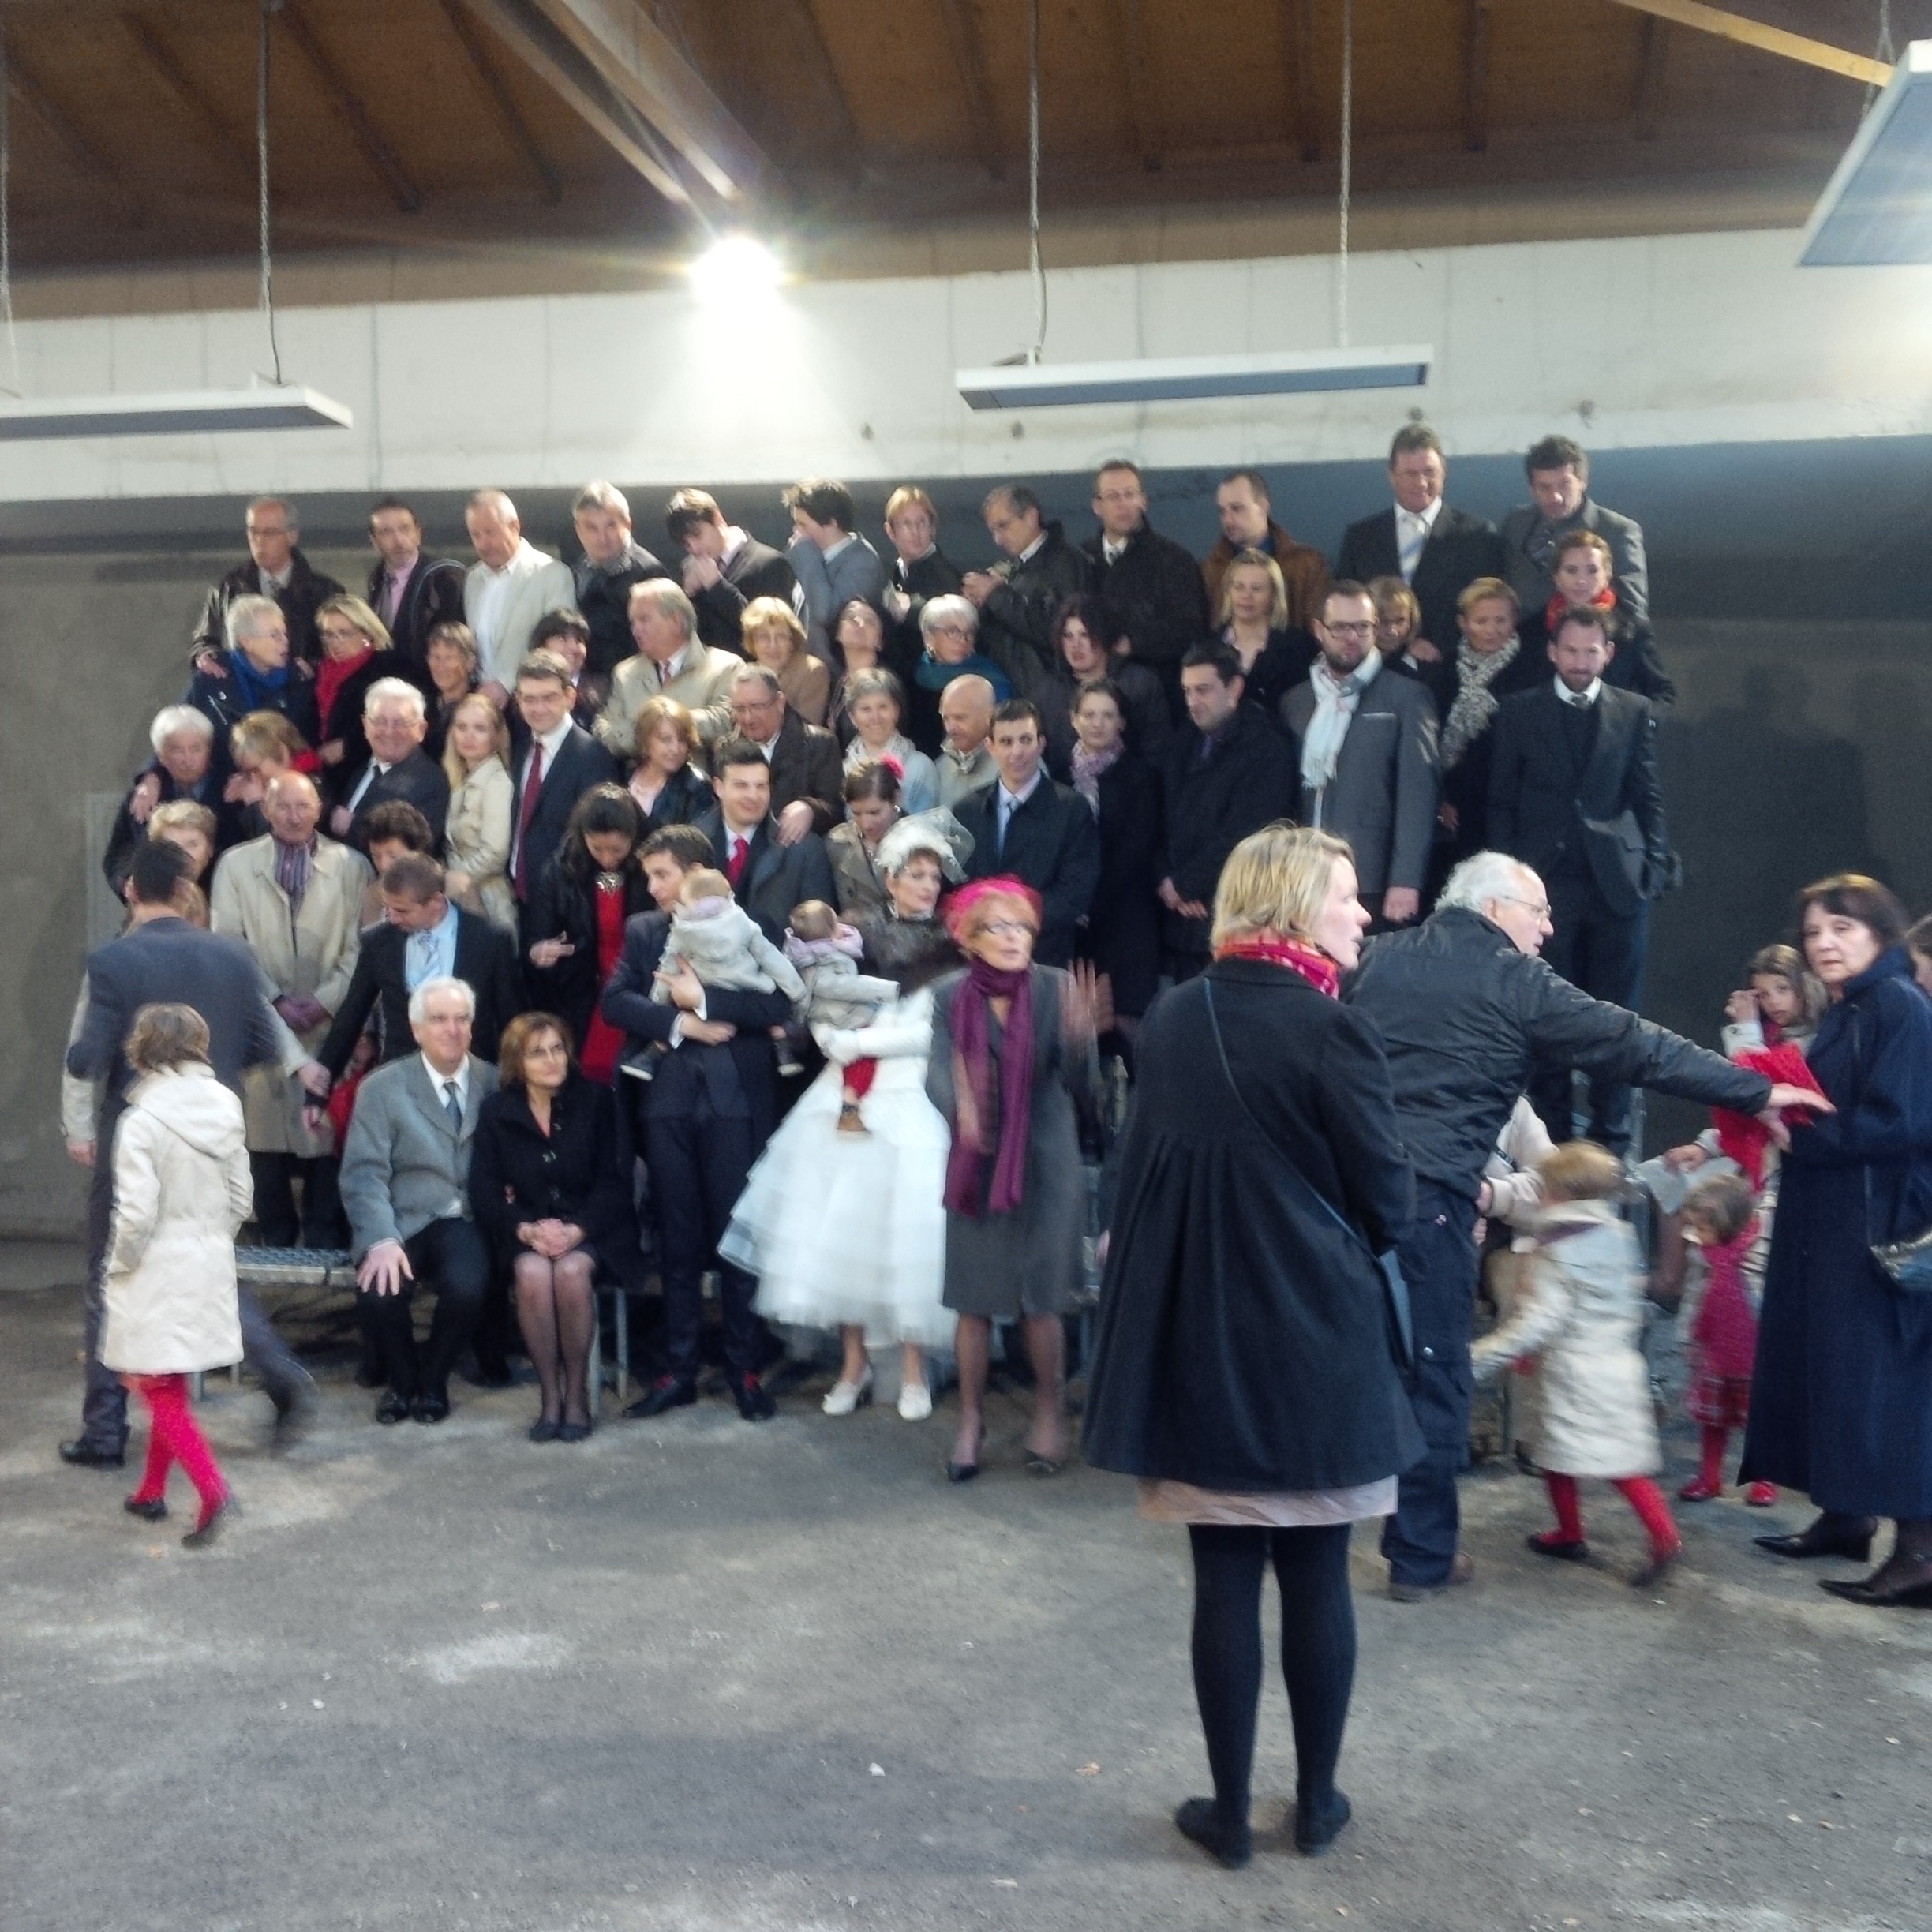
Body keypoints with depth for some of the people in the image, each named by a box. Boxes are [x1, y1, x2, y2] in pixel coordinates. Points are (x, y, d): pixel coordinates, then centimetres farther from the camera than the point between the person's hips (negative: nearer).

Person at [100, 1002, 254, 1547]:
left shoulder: (142, 1123, -18)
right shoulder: (225, 1111, 1)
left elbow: (137, 1215, -18)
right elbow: (239, 1200, 6)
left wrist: (118, 1267, -2)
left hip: (157, 1276, -6)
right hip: (210, 1270, 6)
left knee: (159, 1391, 2)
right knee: (168, 1388, 19)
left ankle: (211, 1488, -12)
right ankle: (152, 1491, 29)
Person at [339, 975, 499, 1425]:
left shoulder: (495, 1083, 9)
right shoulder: (382, 1088, 3)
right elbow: (364, 1173, -5)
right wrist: (382, 1240, -20)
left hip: (465, 1221, 1)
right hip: (403, 1221, 0)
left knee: (466, 1287, -30)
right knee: (379, 1292, -28)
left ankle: (433, 1380, 2)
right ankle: (401, 1379, 6)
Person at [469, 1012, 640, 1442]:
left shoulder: (597, 1101, 1)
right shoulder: (496, 1113, 6)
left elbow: (614, 1180, -2)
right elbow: (484, 1191, 2)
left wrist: (577, 1230, -18)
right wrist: (525, 1229, -16)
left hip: (590, 1227, -1)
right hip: (526, 1232, 1)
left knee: (572, 1270, -33)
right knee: (532, 1273, -32)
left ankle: (577, 1393, -17)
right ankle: (549, 1395, -20)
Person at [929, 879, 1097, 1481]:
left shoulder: (1057, 989, -8)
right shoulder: (950, 996, -3)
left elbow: (1080, 1083, -13)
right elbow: (937, 1072, -13)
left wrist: (1079, 1035, -33)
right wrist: (959, 1105, -34)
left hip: (1045, 1161, -1)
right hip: (977, 1165, 1)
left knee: (1040, 1300, 5)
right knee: (973, 1300, 7)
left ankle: (1047, 1414, 27)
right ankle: (971, 1420, 24)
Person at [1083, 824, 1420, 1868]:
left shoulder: (1167, 1020, 2)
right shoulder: (1329, 1029, -15)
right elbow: (1389, 1202, -9)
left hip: (1192, 1334, 4)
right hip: (1312, 1335, -4)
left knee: (1224, 1577, 11)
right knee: (1317, 1575, 12)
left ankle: (1229, 1809, 21)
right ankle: (1316, 1802, 27)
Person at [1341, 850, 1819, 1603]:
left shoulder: (1377, 956, 13)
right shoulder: (1515, 983, -1)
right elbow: (1637, 1047, 1)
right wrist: (1755, 1090, 8)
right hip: (1426, 1194, -5)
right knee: (1430, 1370, 7)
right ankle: (1421, 1557, 16)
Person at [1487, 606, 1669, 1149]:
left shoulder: (1633, 712, 8)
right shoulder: (1519, 712, 6)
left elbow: (1647, 797, 8)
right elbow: (1501, 802, 6)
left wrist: (1654, 866, -2)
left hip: (1616, 882, 0)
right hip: (1545, 881, 0)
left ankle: (1611, 1138, 10)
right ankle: (1550, 1137, 11)